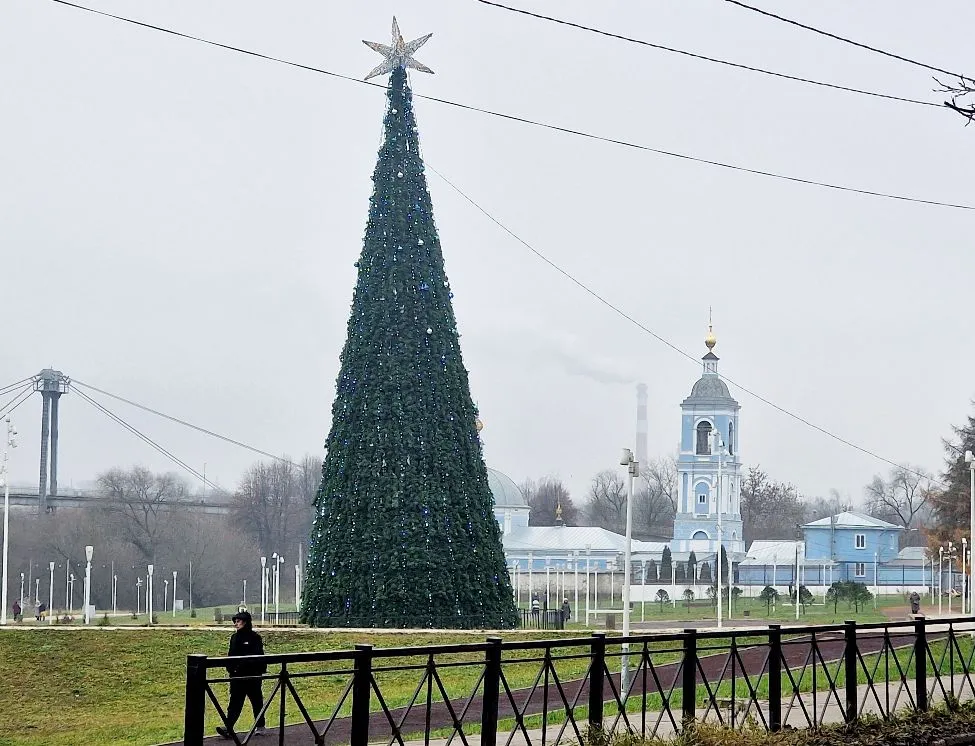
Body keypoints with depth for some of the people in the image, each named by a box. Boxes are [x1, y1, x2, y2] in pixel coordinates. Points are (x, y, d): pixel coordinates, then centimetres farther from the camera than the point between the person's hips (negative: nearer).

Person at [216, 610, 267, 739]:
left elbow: (258, 656, -11)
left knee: (256, 700, 10)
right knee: (235, 702, -4)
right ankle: (228, 728, -13)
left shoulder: (254, 637, -7)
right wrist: (230, 668, 0)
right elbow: (231, 655, 13)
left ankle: (260, 726, 26)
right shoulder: (234, 637, 10)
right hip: (237, 676, 5)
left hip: (252, 675, -5)